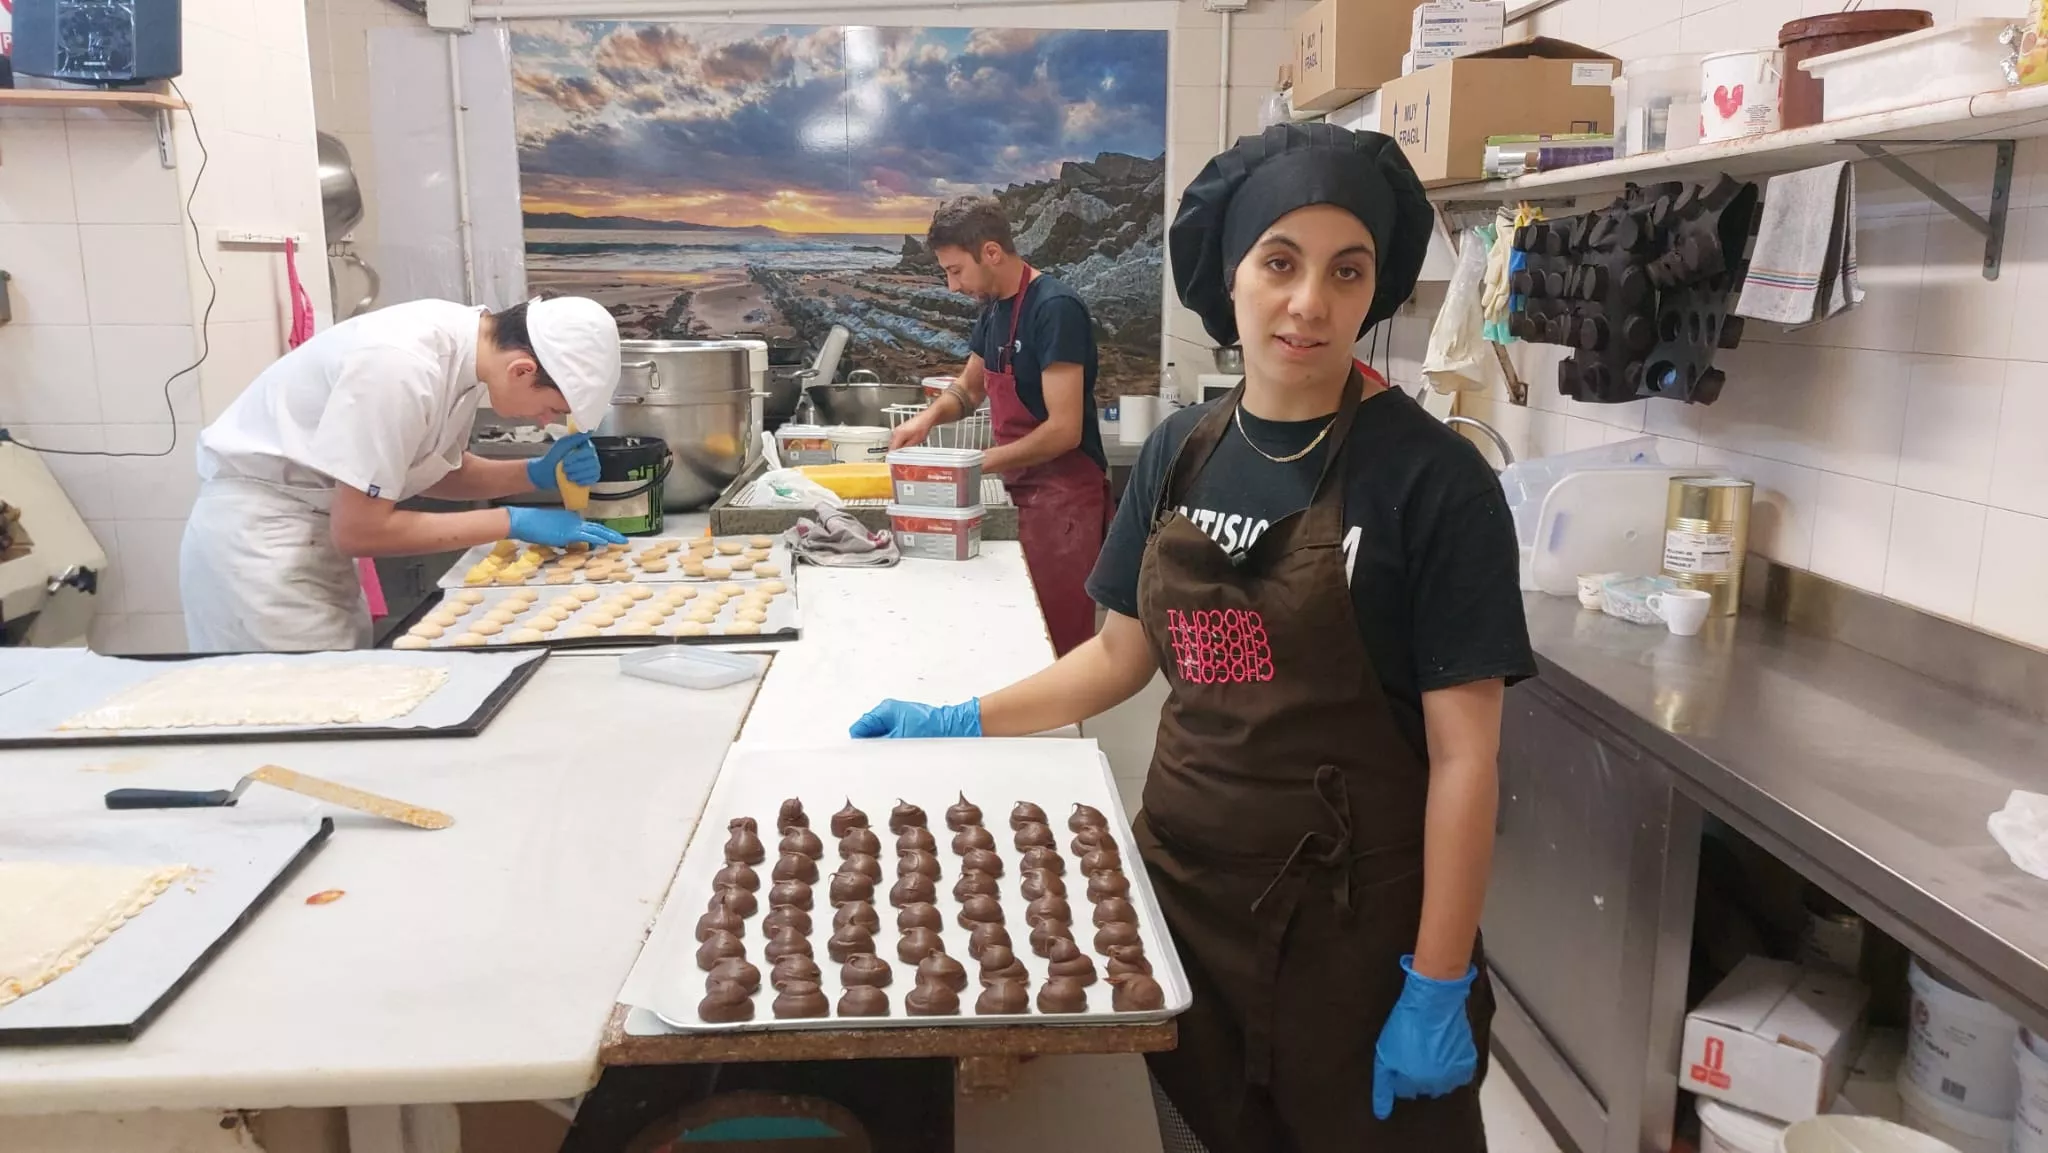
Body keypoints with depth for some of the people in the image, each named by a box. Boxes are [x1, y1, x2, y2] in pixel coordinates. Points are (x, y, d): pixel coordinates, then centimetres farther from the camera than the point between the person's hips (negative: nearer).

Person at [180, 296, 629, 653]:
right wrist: (513, 523, -22)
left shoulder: (465, 345, -7)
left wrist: (538, 473, -8)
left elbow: (438, 471, 9)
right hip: (255, 534, -8)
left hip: (318, 531, 8)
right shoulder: (402, 365, -31)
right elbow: (358, 530, -25)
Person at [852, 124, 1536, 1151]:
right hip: (1182, 876, 5)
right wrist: (963, 724, 5)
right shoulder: (1180, 452, 1)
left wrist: (1441, 985, -13)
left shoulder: (1432, 480, -14)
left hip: (1352, 914, -4)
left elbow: (1463, 756, -13)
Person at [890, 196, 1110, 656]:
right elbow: (969, 388, 23)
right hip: (1022, 492, 8)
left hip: (1063, 498, -8)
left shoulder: (1055, 309, -18)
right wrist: (929, 416, 2)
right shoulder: (994, 307, 9)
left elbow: (1064, 430, -22)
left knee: (1057, 644, -3)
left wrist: (977, 465, -16)